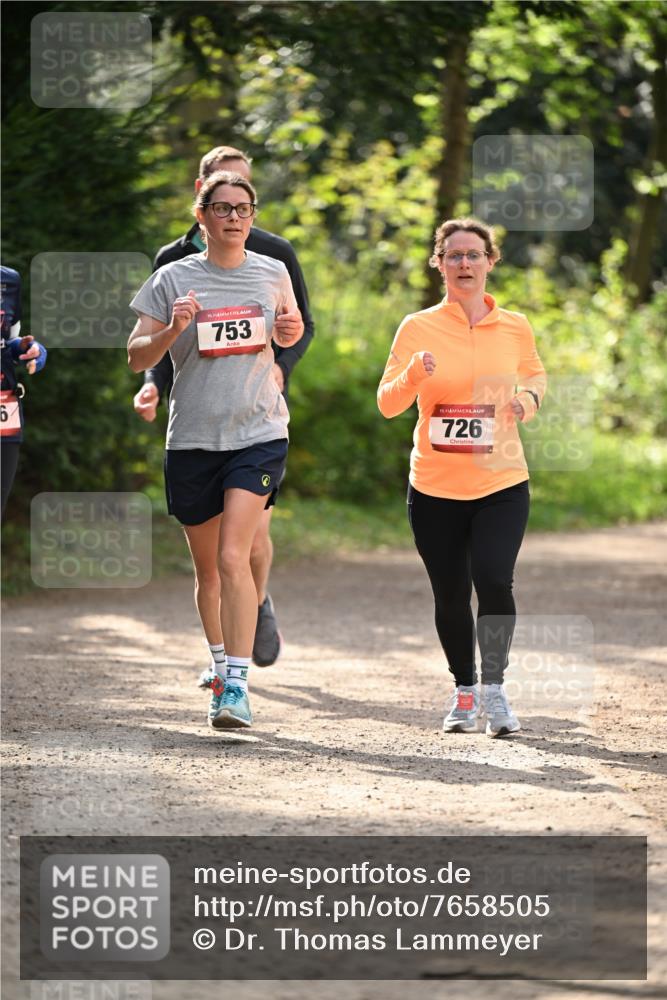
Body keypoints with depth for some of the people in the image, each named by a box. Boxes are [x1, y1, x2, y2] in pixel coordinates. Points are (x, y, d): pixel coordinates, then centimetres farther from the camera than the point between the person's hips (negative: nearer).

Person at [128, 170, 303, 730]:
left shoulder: (272, 274, 5)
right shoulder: (174, 279, 0)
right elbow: (137, 357, 1)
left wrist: (293, 329, 0)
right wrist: (172, 330, -18)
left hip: (259, 435, -1)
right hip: (193, 438, 1)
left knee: (233, 556, -18)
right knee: (207, 568, 12)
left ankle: (237, 686, -20)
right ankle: (221, 660, 37)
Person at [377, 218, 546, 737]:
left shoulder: (514, 327, 3)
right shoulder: (418, 328, -2)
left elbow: (535, 374, 21)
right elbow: (388, 403, -7)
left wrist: (528, 398, -1)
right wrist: (414, 374, -27)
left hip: (501, 483, 0)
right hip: (434, 488, 0)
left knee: (494, 580, -18)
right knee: (451, 595, 6)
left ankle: (494, 687, -3)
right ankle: (464, 691, 26)